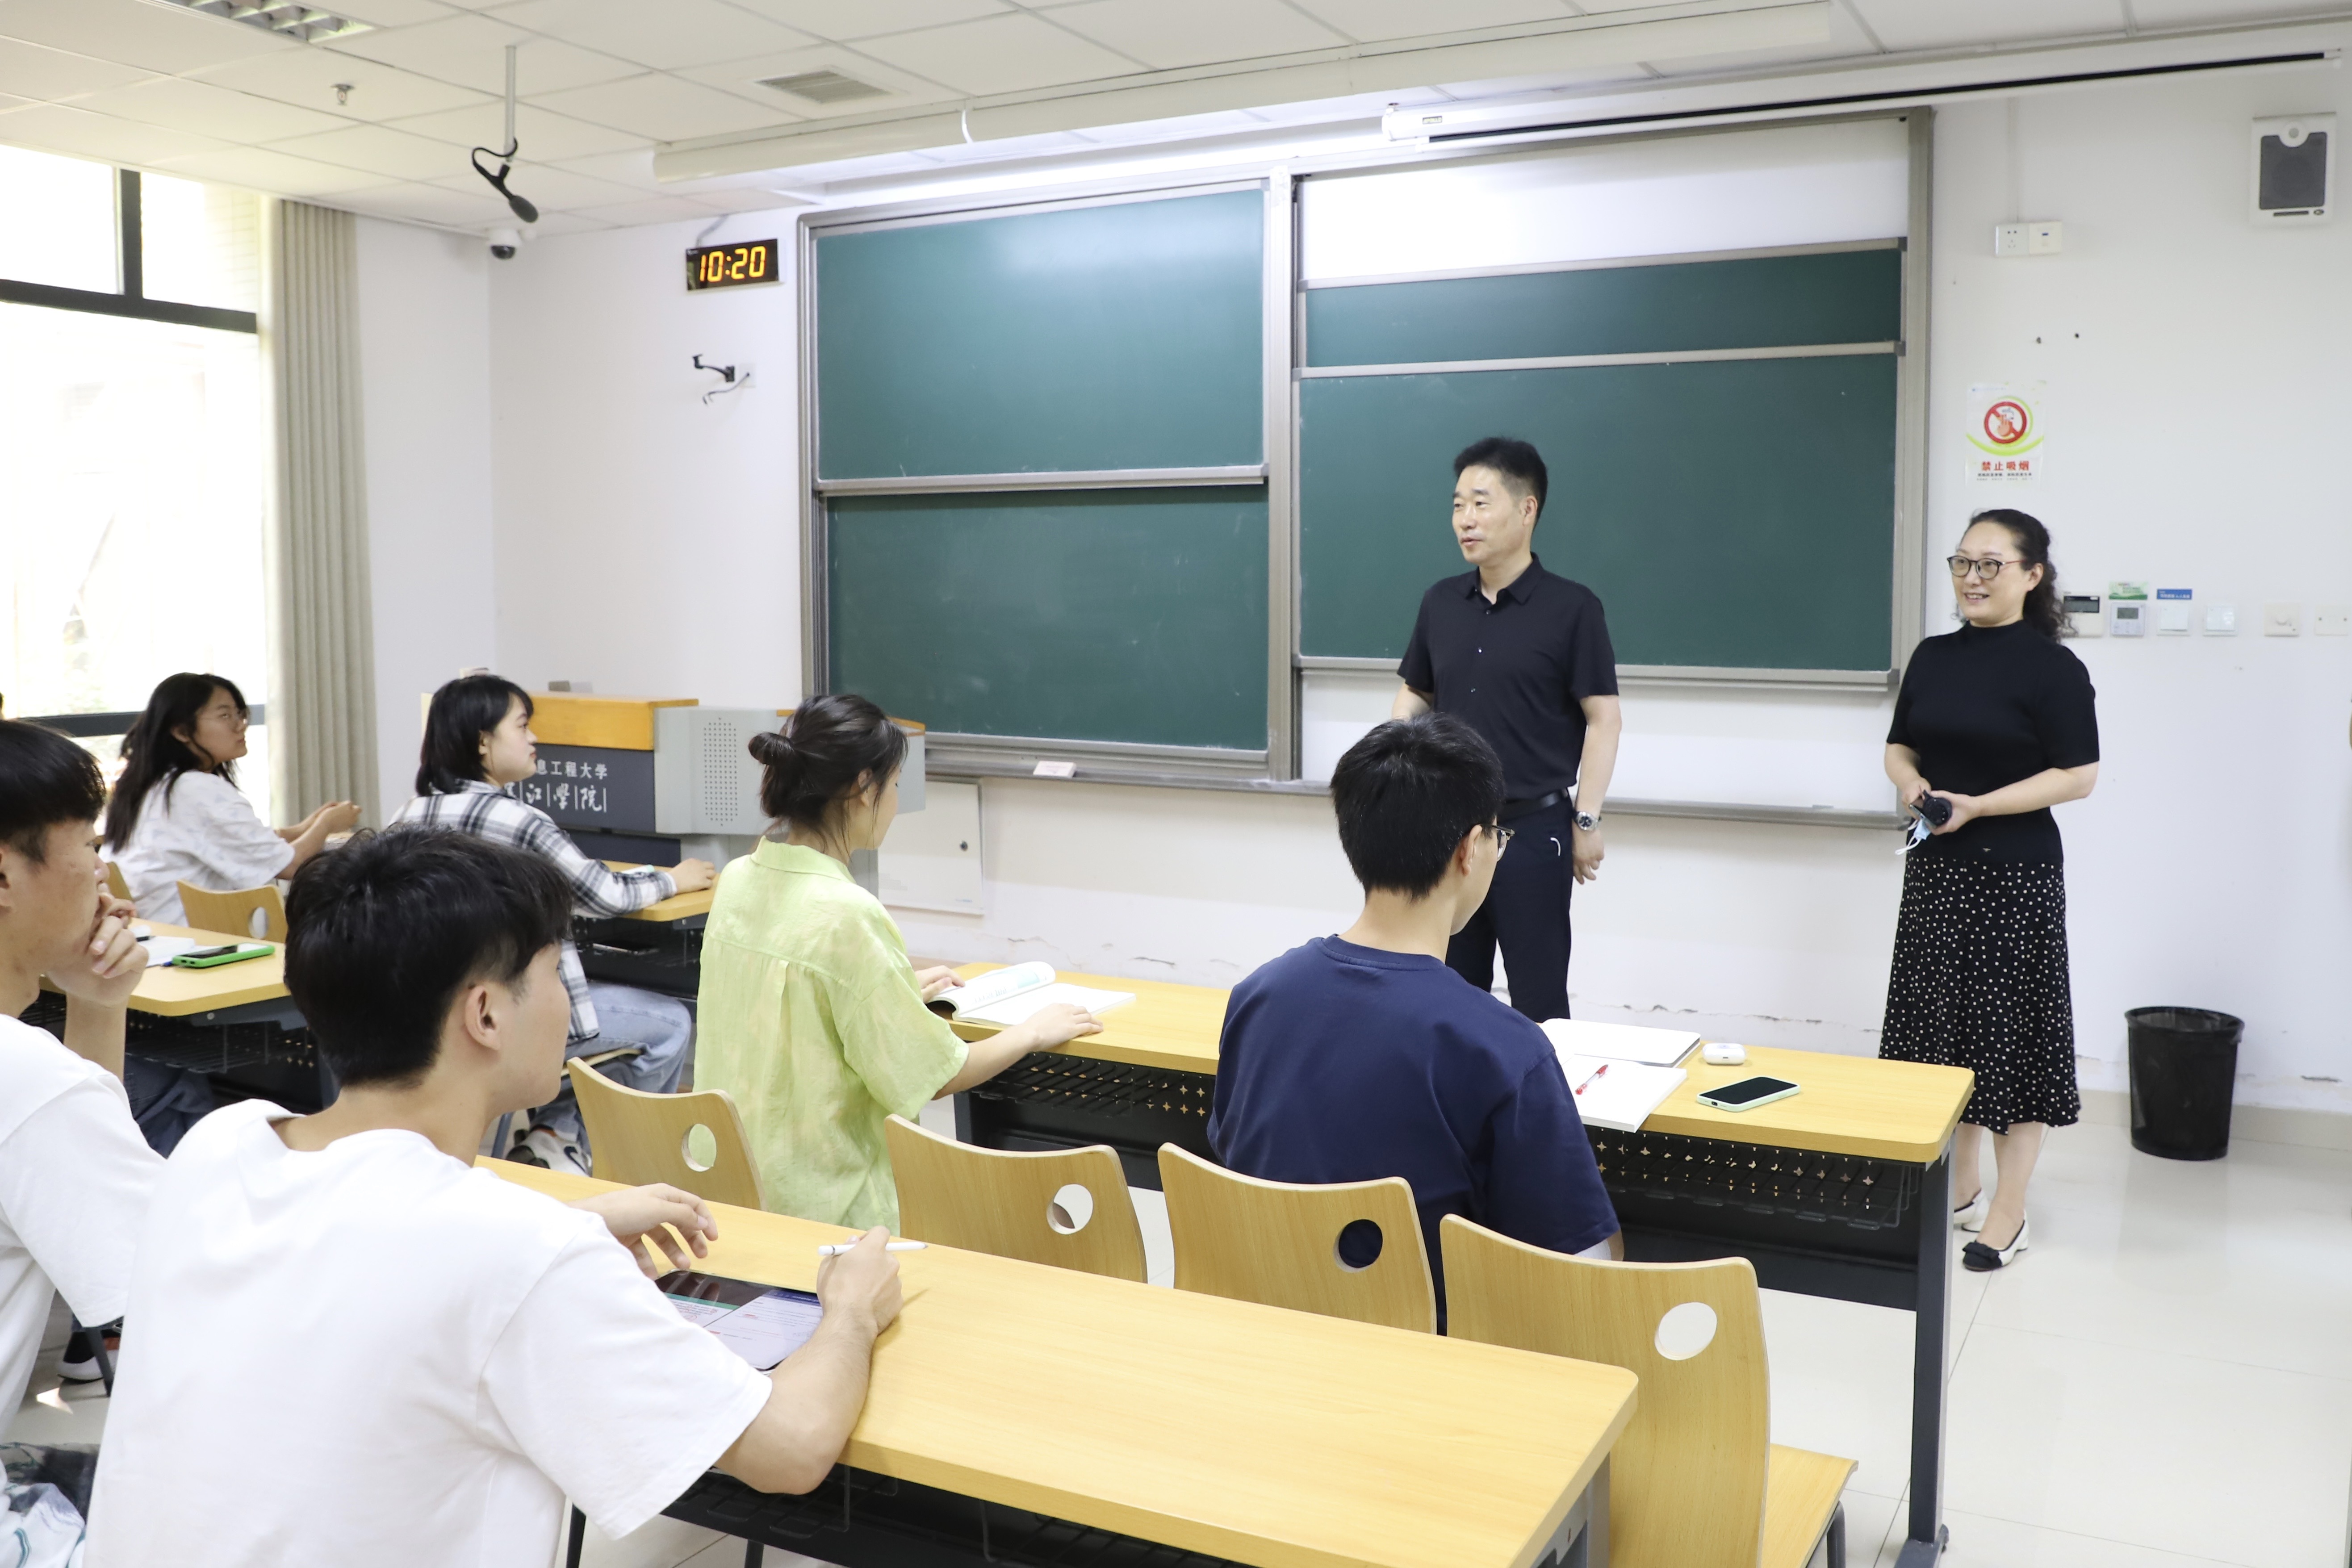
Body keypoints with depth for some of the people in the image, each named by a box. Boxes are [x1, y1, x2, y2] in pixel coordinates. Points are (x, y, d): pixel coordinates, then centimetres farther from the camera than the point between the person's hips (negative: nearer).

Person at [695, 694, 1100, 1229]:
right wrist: (1032, 1033, -2)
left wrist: (899, 990, 22)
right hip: (824, 1201, -8)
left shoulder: (738, 880, 0)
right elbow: (930, 1077, -17)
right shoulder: (846, 914, -25)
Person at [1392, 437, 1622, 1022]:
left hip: (1533, 826, -5)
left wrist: (1586, 822, -11)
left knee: (1538, 995, 3)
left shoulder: (1571, 607, -9)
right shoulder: (1440, 603, 6)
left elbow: (1604, 718, -9)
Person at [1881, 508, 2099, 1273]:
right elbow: (1900, 746, 15)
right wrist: (1909, 782, -6)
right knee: (1940, 1029, 13)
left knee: (2012, 1036, 3)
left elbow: (2078, 776, -13)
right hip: (1935, 868, 6)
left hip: (2015, 873, -6)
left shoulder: (2051, 666, -9)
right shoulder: (1933, 656, 8)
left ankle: (2008, 1213, 14)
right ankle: (1960, 1186, 29)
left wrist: (1976, 806, -19)